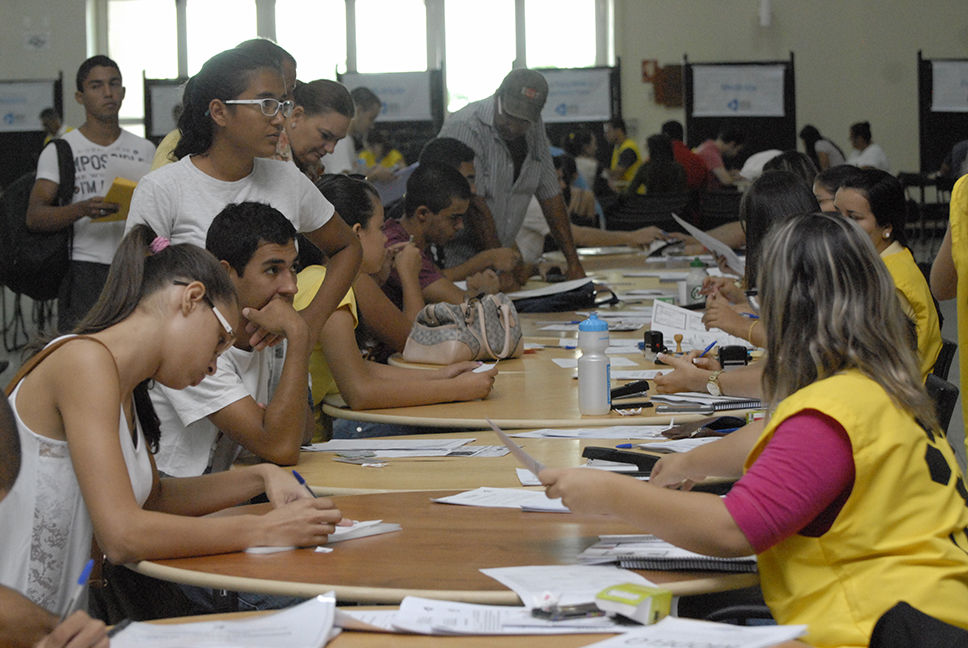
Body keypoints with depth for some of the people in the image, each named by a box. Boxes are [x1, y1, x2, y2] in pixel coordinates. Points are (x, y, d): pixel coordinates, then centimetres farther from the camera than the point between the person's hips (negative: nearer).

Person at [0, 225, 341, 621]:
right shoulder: (84, 361, -15)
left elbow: (152, 497, 26)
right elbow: (123, 536, -23)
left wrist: (260, 478, 12)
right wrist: (263, 530, -15)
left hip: (67, 615, 9)